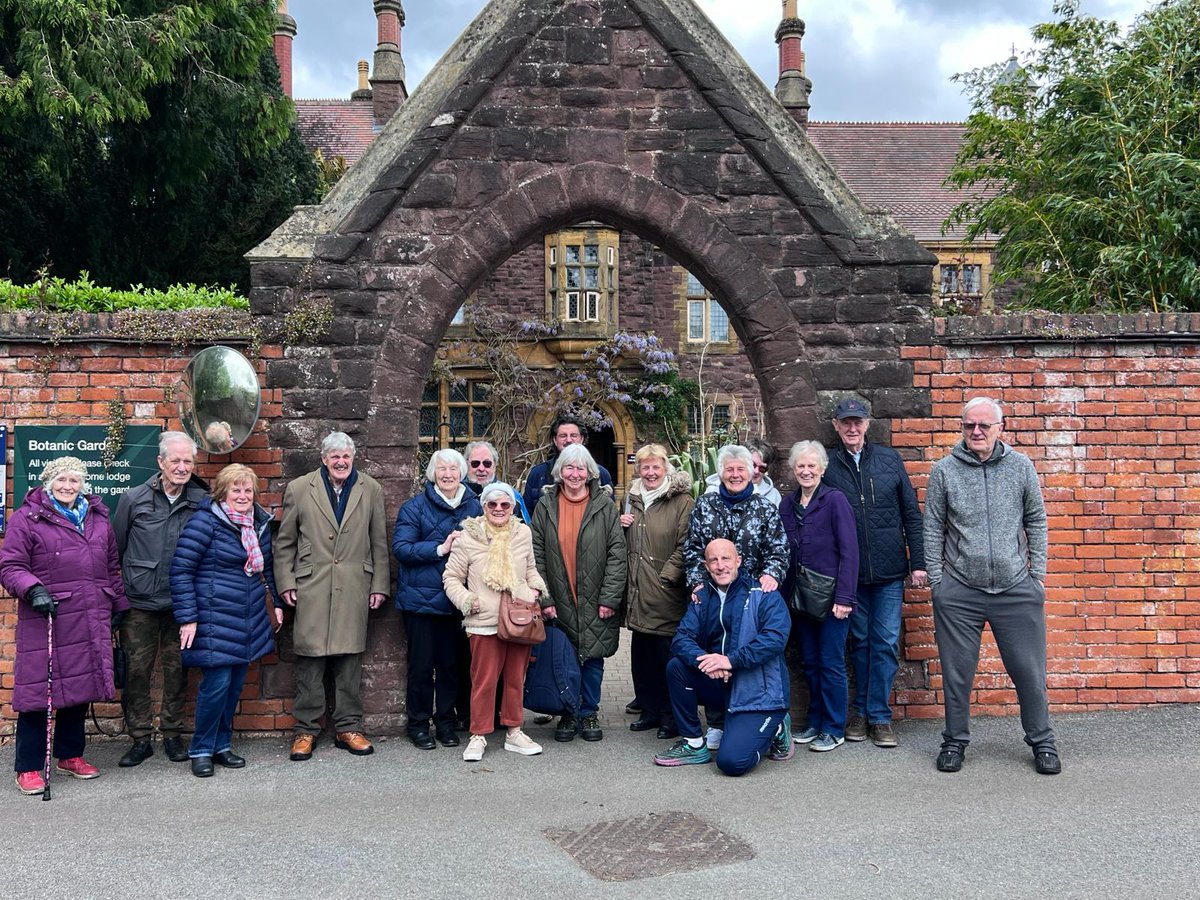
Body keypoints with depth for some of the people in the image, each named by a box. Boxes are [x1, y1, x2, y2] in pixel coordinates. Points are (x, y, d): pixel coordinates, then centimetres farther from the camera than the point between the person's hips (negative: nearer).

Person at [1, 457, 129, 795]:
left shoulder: (98, 519, 15)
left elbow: (112, 567, 20)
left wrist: (118, 604, 19)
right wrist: (33, 590, -21)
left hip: (91, 622, 5)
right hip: (45, 619, -5)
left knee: (82, 685, 13)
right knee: (39, 689, -2)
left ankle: (70, 754, 28)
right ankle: (28, 767, 10)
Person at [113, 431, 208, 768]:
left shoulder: (202, 503, -2)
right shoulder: (134, 499, -1)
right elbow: (116, 549, 5)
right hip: (140, 603, 0)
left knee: (177, 670, 8)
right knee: (137, 670, 4)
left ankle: (172, 735, 22)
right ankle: (140, 738, 17)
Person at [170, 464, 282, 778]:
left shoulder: (260, 523, 10)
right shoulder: (206, 522, -11)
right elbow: (181, 570, -12)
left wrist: (275, 602, 19)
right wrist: (187, 618, -15)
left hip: (249, 620, 7)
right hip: (215, 620, -7)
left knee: (236, 683, 10)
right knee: (217, 683, -7)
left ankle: (222, 745, 25)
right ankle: (201, 750, 10)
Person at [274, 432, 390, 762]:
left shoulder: (371, 490, 8)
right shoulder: (299, 489, 5)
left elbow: (379, 543, 10)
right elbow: (284, 542, 8)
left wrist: (380, 585, 6)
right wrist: (285, 583, 1)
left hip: (354, 587, 1)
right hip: (311, 586, -1)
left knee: (350, 657, 4)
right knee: (310, 658, 0)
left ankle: (348, 728, 15)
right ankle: (305, 729, 11)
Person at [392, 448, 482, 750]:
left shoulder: (474, 506, 8)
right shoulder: (415, 507, -2)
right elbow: (400, 547, -11)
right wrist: (440, 549, -19)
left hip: (456, 599, 3)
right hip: (421, 597, -3)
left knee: (450, 663, 9)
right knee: (421, 664, 4)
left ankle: (446, 722, 23)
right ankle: (418, 724, 17)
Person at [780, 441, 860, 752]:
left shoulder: (835, 500, -8)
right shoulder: (787, 505, 8)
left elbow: (849, 551, -11)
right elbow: (785, 554, 11)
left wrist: (844, 597, -16)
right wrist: (785, 595, 5)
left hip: (830, 597, -5)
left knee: (831, 663, 1)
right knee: (810, 663, 13)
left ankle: (834, 730, 12)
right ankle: (815, 723, 24)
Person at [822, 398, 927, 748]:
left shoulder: (889, 459, 4)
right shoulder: (828, 467, 0)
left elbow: (912, 514, 5)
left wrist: (918, 562, 0)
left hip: (889, 573, 1)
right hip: (850, 574, 0)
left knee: (886, 643, 3)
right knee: (859, 641, 10)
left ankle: (879, 715, 14)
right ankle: (860, 711, 24)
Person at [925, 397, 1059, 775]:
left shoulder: (1020, 466, 4)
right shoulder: (944, 470, 1)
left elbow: (1036, 521, 9)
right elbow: (933, 529, 4)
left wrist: (1038, 572, 4)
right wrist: (936, 580, 1)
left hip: (1017, 589, 1)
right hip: (958, 592, 0)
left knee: (1029, 670, 7)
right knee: (957, 672, 8)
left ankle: (1042, 742, 25)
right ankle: (955, 741, 24)